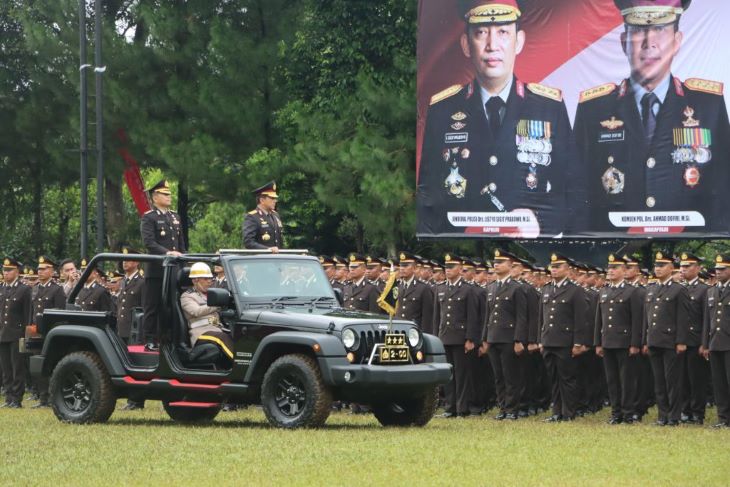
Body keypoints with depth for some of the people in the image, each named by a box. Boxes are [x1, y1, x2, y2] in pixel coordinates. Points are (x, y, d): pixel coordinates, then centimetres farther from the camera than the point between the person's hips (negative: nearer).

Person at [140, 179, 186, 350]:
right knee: (152, 307, -3)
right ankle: (150, 341, 0)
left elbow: (181, 244, 21)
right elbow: (149, 242, -16)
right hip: (156, 270, -6)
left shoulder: (175, 217, 19)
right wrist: (166, 252, -27)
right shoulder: (149, 218, -3)